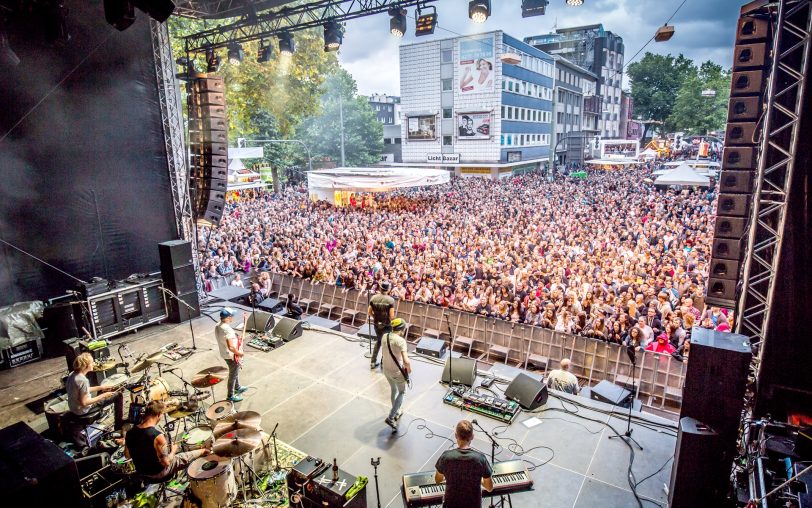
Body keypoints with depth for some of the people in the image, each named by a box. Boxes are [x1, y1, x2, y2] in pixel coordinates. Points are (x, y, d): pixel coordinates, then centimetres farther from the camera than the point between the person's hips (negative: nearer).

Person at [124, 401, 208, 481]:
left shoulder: (130, 433, -14)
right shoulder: (158, 436, -34)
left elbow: (127, 455, 4)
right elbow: (166, 463, -25)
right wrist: (173, 451, -7)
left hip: (141, 472, 6)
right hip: (159, 474, -6)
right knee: (186, 457, 14)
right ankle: (204, 451, 42)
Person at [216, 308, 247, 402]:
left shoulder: (217, 326, -3)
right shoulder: (227, 329, -33)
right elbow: (231, 347, -35)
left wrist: (236, 338, 8)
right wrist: (239, 353, -19)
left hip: (224, 354, 9)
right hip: (232, 356, -9)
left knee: (235, 371, 29)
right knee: (233, 375, 10)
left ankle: (237, 388, 48)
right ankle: (231, 395, 25)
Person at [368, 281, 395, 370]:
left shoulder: (373, 298, -8)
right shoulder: (390, 300, -19)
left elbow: (369, 311, -1)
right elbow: (391, 316, -19)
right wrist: (392, 322, 1)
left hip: (376, 324, 4)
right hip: (387, 325, -4)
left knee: (378, 341, 25)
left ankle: (373, 362, 29)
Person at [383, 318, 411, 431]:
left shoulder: (385, 336, -5)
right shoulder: (401, 341, -26)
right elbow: (406, 361, -33)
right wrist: (409, 368, -13)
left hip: (386, 370, 6)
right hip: (397, 372, -6)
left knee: (393, 390, 29)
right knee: (402, 392, 18)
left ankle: (396, 412, 47)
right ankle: (391, 418, 10)